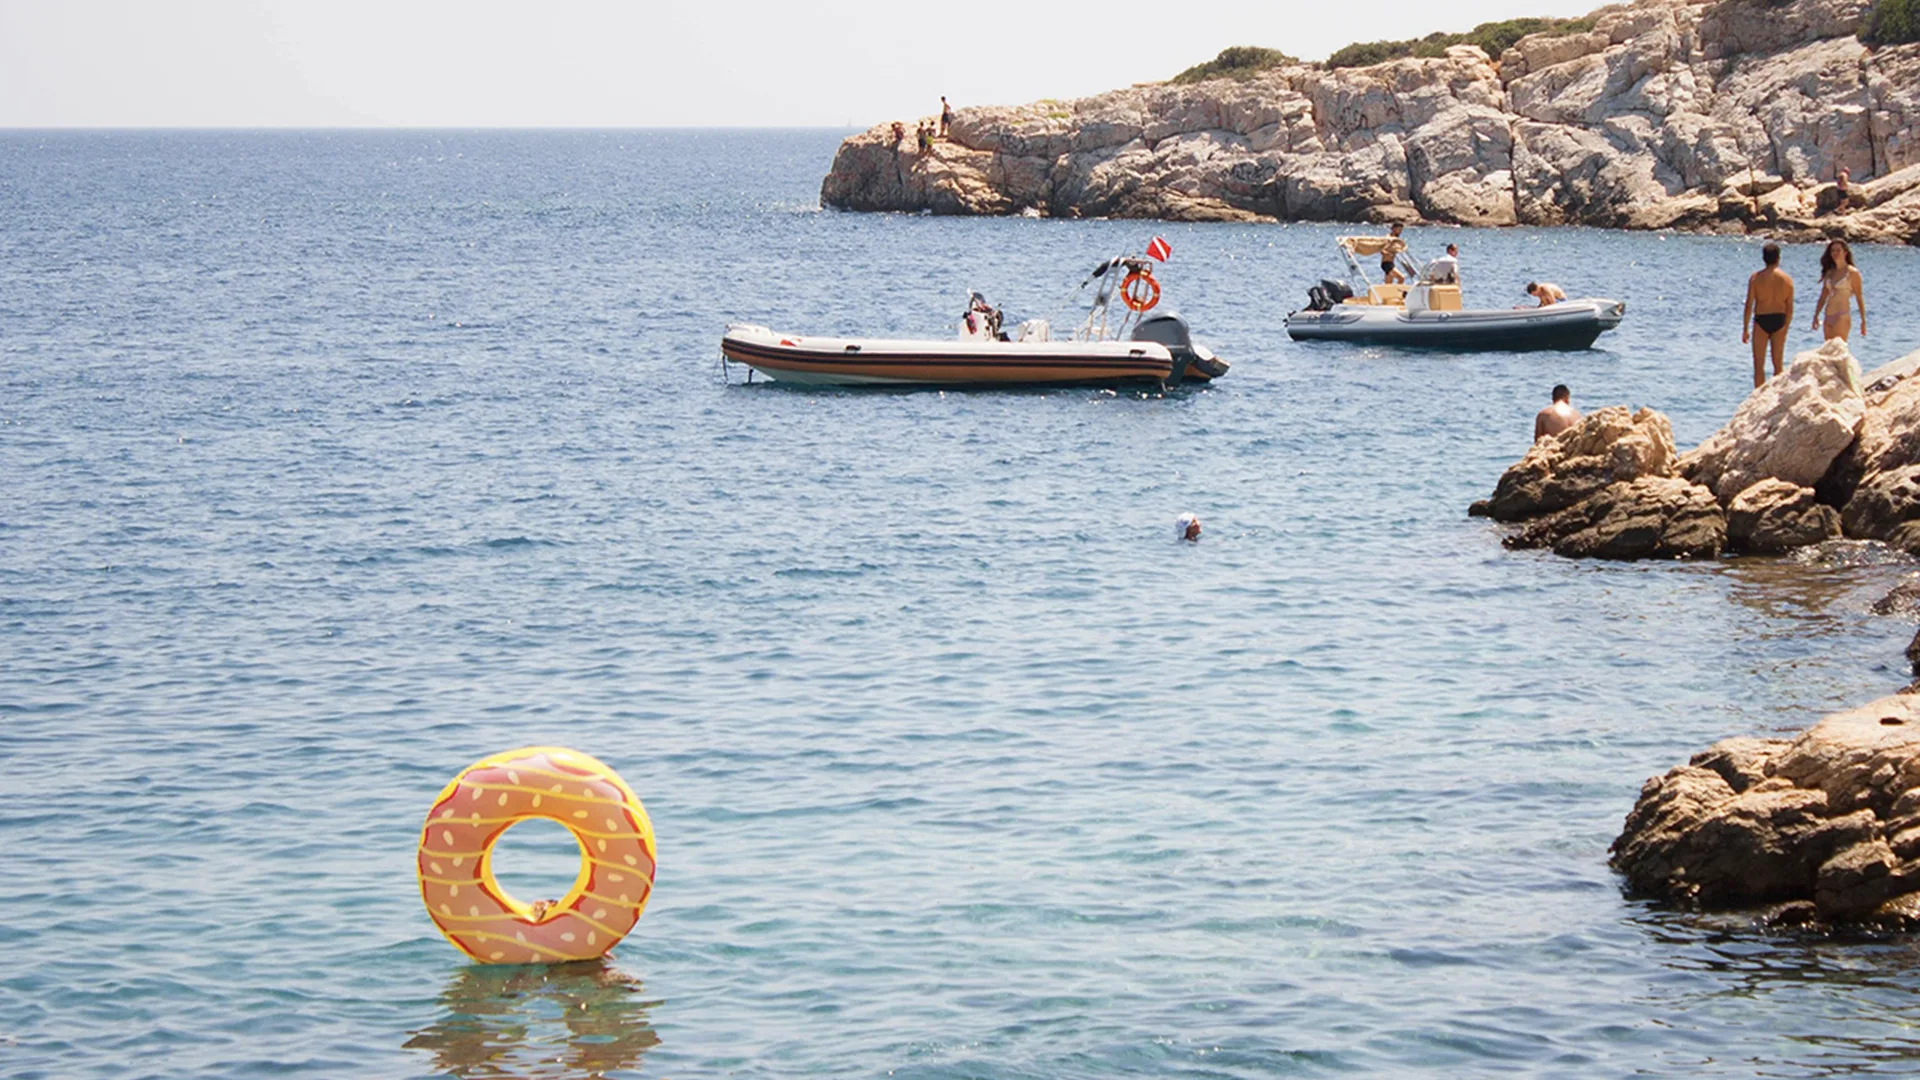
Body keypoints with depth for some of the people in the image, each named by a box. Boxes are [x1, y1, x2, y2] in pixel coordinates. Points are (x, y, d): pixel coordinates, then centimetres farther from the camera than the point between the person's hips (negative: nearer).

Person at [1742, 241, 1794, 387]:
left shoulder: (1756, 277, -7)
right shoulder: (1787, 279, -1)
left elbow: (1749, 305, -8)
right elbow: (1790, 308, -1)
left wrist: (1745, 329, -2)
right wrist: (1786, 325, 11)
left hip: (1761, 320, -3)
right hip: (1779, 321, 3)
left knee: (1759, 365, 2)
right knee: (1778, 364, 14)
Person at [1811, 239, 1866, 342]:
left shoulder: (1852, 272, -3)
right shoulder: (1829, 273, 14)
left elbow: (1859, 297, -2)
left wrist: (1863, 320, -5)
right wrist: (1816, 316, 13)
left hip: (1842, 317, -7)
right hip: (1829, 317, 7)